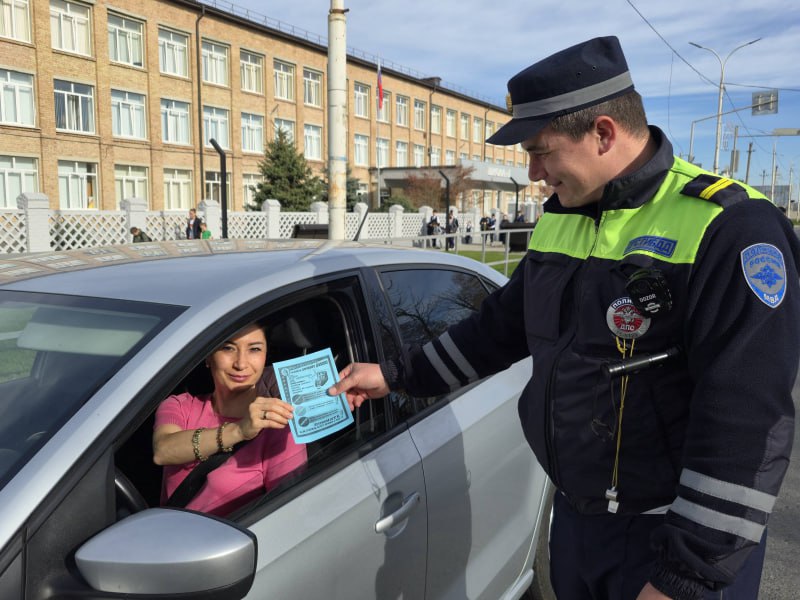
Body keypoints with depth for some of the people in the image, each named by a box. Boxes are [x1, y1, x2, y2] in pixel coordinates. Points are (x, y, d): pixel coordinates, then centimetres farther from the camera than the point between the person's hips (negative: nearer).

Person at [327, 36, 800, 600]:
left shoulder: (730, 230, -21)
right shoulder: (560, 219, 4)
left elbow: (745, 425, -24)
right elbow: (501, 325, 13)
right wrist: (394, 374, 12)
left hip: (673, 535, -7)